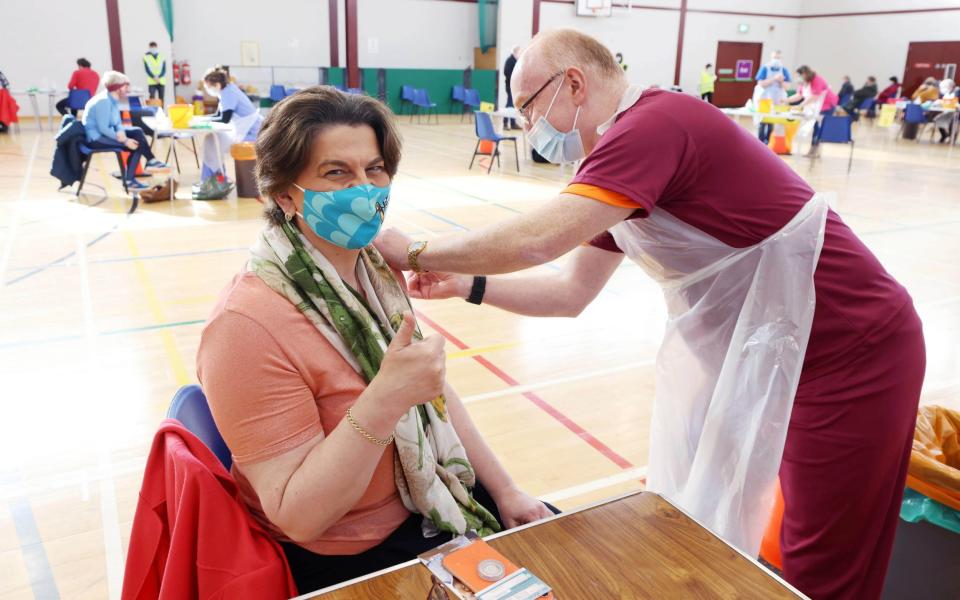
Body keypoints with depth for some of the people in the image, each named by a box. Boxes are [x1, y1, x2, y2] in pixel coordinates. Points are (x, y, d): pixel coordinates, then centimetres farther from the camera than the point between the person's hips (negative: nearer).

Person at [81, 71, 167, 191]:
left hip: (105, 133, 10)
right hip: (96, 138, -10)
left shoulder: (113, 100, 7)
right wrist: (125, 141, -25)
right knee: (136, 145, -16)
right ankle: (129, 181, -11)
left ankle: (151, 161, 0)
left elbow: (117, 123, 6)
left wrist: (122, 134, -16)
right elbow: (103, 129, -27)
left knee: (137, 132, 5)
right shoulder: (103, 101, -22)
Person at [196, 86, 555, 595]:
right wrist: (385, 399, -37)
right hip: (347, 561, -6)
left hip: (427, 499, 7)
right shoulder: (249, 324, -27)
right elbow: (297, 515, -26)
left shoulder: (375, 269, -3)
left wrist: (504, 490, 5)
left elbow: (434, 391, 6)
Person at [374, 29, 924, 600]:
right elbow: (571, 292, 11)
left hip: (851, 354, -9)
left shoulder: (655, 122, -22)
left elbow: (538, 239, -32)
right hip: (777, 351, 9)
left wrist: (416, 252, -17)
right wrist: (468, 284, 1)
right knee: (702, 520, 19)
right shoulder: (626, 166, 8)